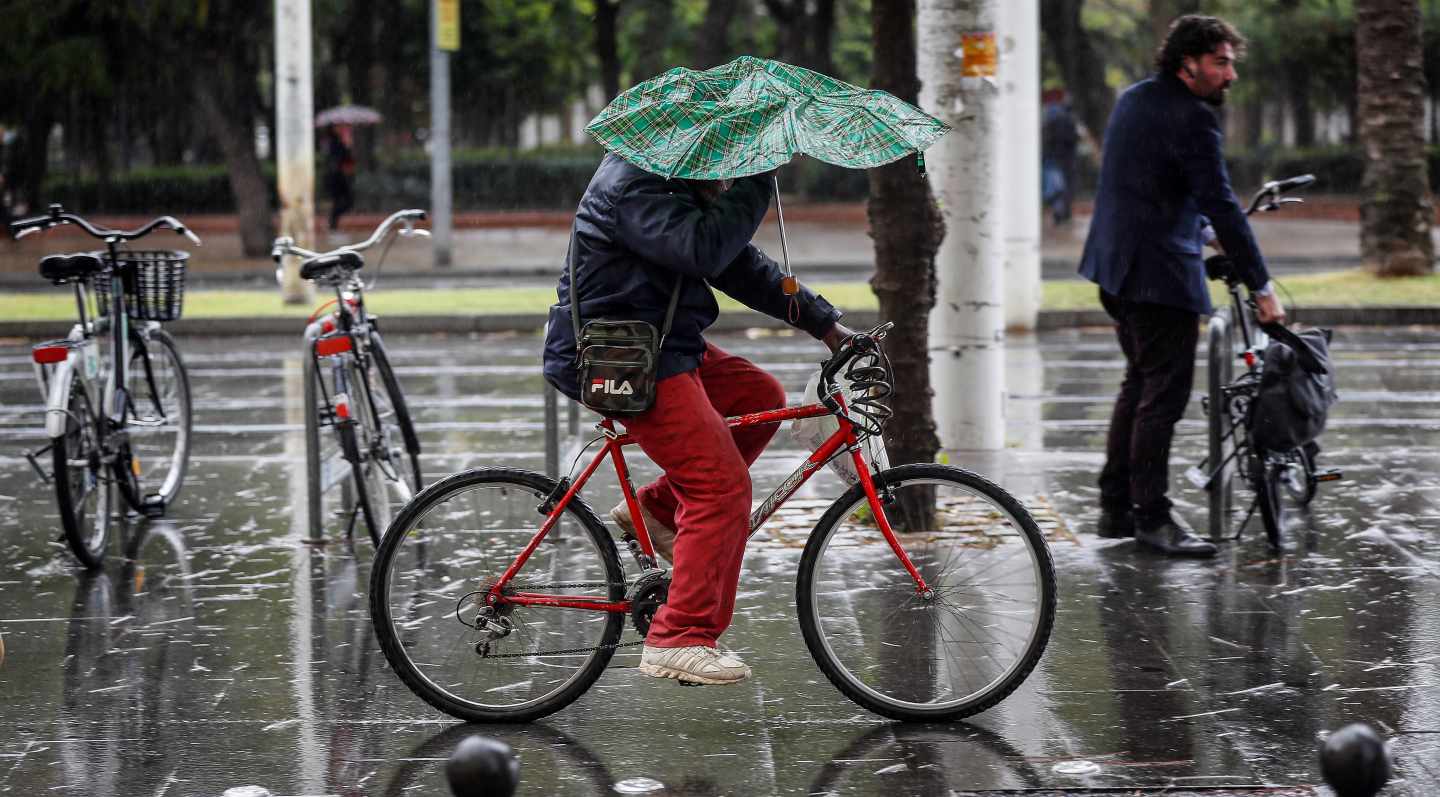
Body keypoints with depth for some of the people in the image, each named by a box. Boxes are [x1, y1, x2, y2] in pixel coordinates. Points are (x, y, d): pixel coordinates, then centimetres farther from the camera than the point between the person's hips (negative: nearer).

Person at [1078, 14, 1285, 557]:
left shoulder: (1134, 99, 13)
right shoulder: (1192, 119, -16)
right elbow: (1222, 206, -19)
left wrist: (1198, 228, 31)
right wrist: (1261, 288, -16)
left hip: (1115, 267, 10)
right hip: (1160, 273, -10)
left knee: (1139, 385, 18)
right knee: (1163, 394, -5)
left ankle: (1116, 507, 21)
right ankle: (1152, 518, -2)